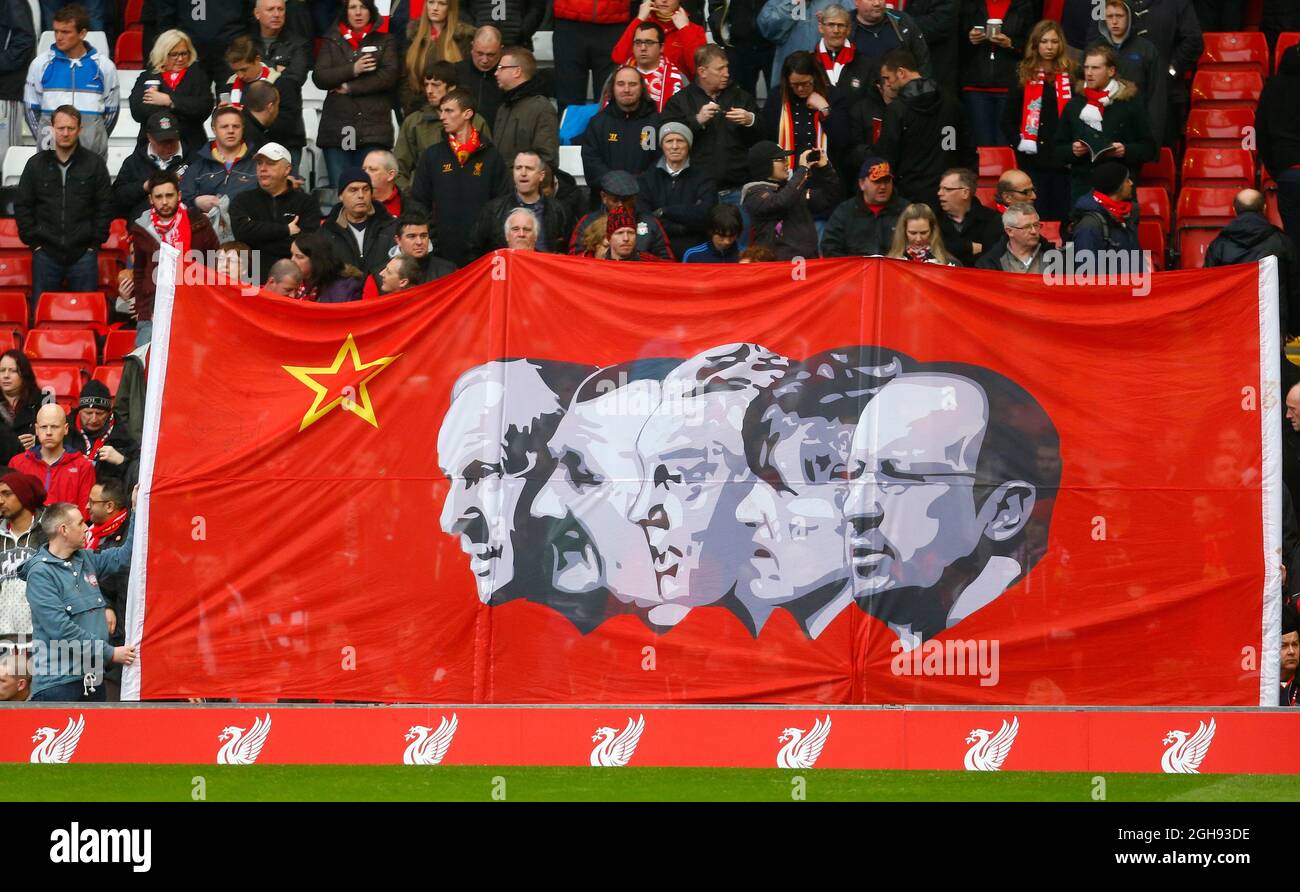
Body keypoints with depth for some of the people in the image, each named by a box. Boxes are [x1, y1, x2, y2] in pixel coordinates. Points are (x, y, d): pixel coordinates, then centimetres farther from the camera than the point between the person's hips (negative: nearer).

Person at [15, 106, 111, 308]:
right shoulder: (36, 164, 7)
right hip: (46, 253, 1)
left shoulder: (94, 164, 3)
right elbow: (22, 206, 8)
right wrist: (33, 241, 0)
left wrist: (95, 242, -3)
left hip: (83, 254, -1)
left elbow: (105, 206, 3)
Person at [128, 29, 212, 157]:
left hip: (189, 147, 0)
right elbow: (137, 111, -4)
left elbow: (205, 108, -5)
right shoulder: (147, 77, 11)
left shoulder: (198, 75, 11)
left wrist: (169, 100, -8)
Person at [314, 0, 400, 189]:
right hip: (337, 129, 2)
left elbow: (389, 75, -3)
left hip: (373, 129, -2)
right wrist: (352, 70, -9)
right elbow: (319, 77, 4)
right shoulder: (332, 42, 17)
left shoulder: (385, 41, 12)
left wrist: (350, 88, -5)